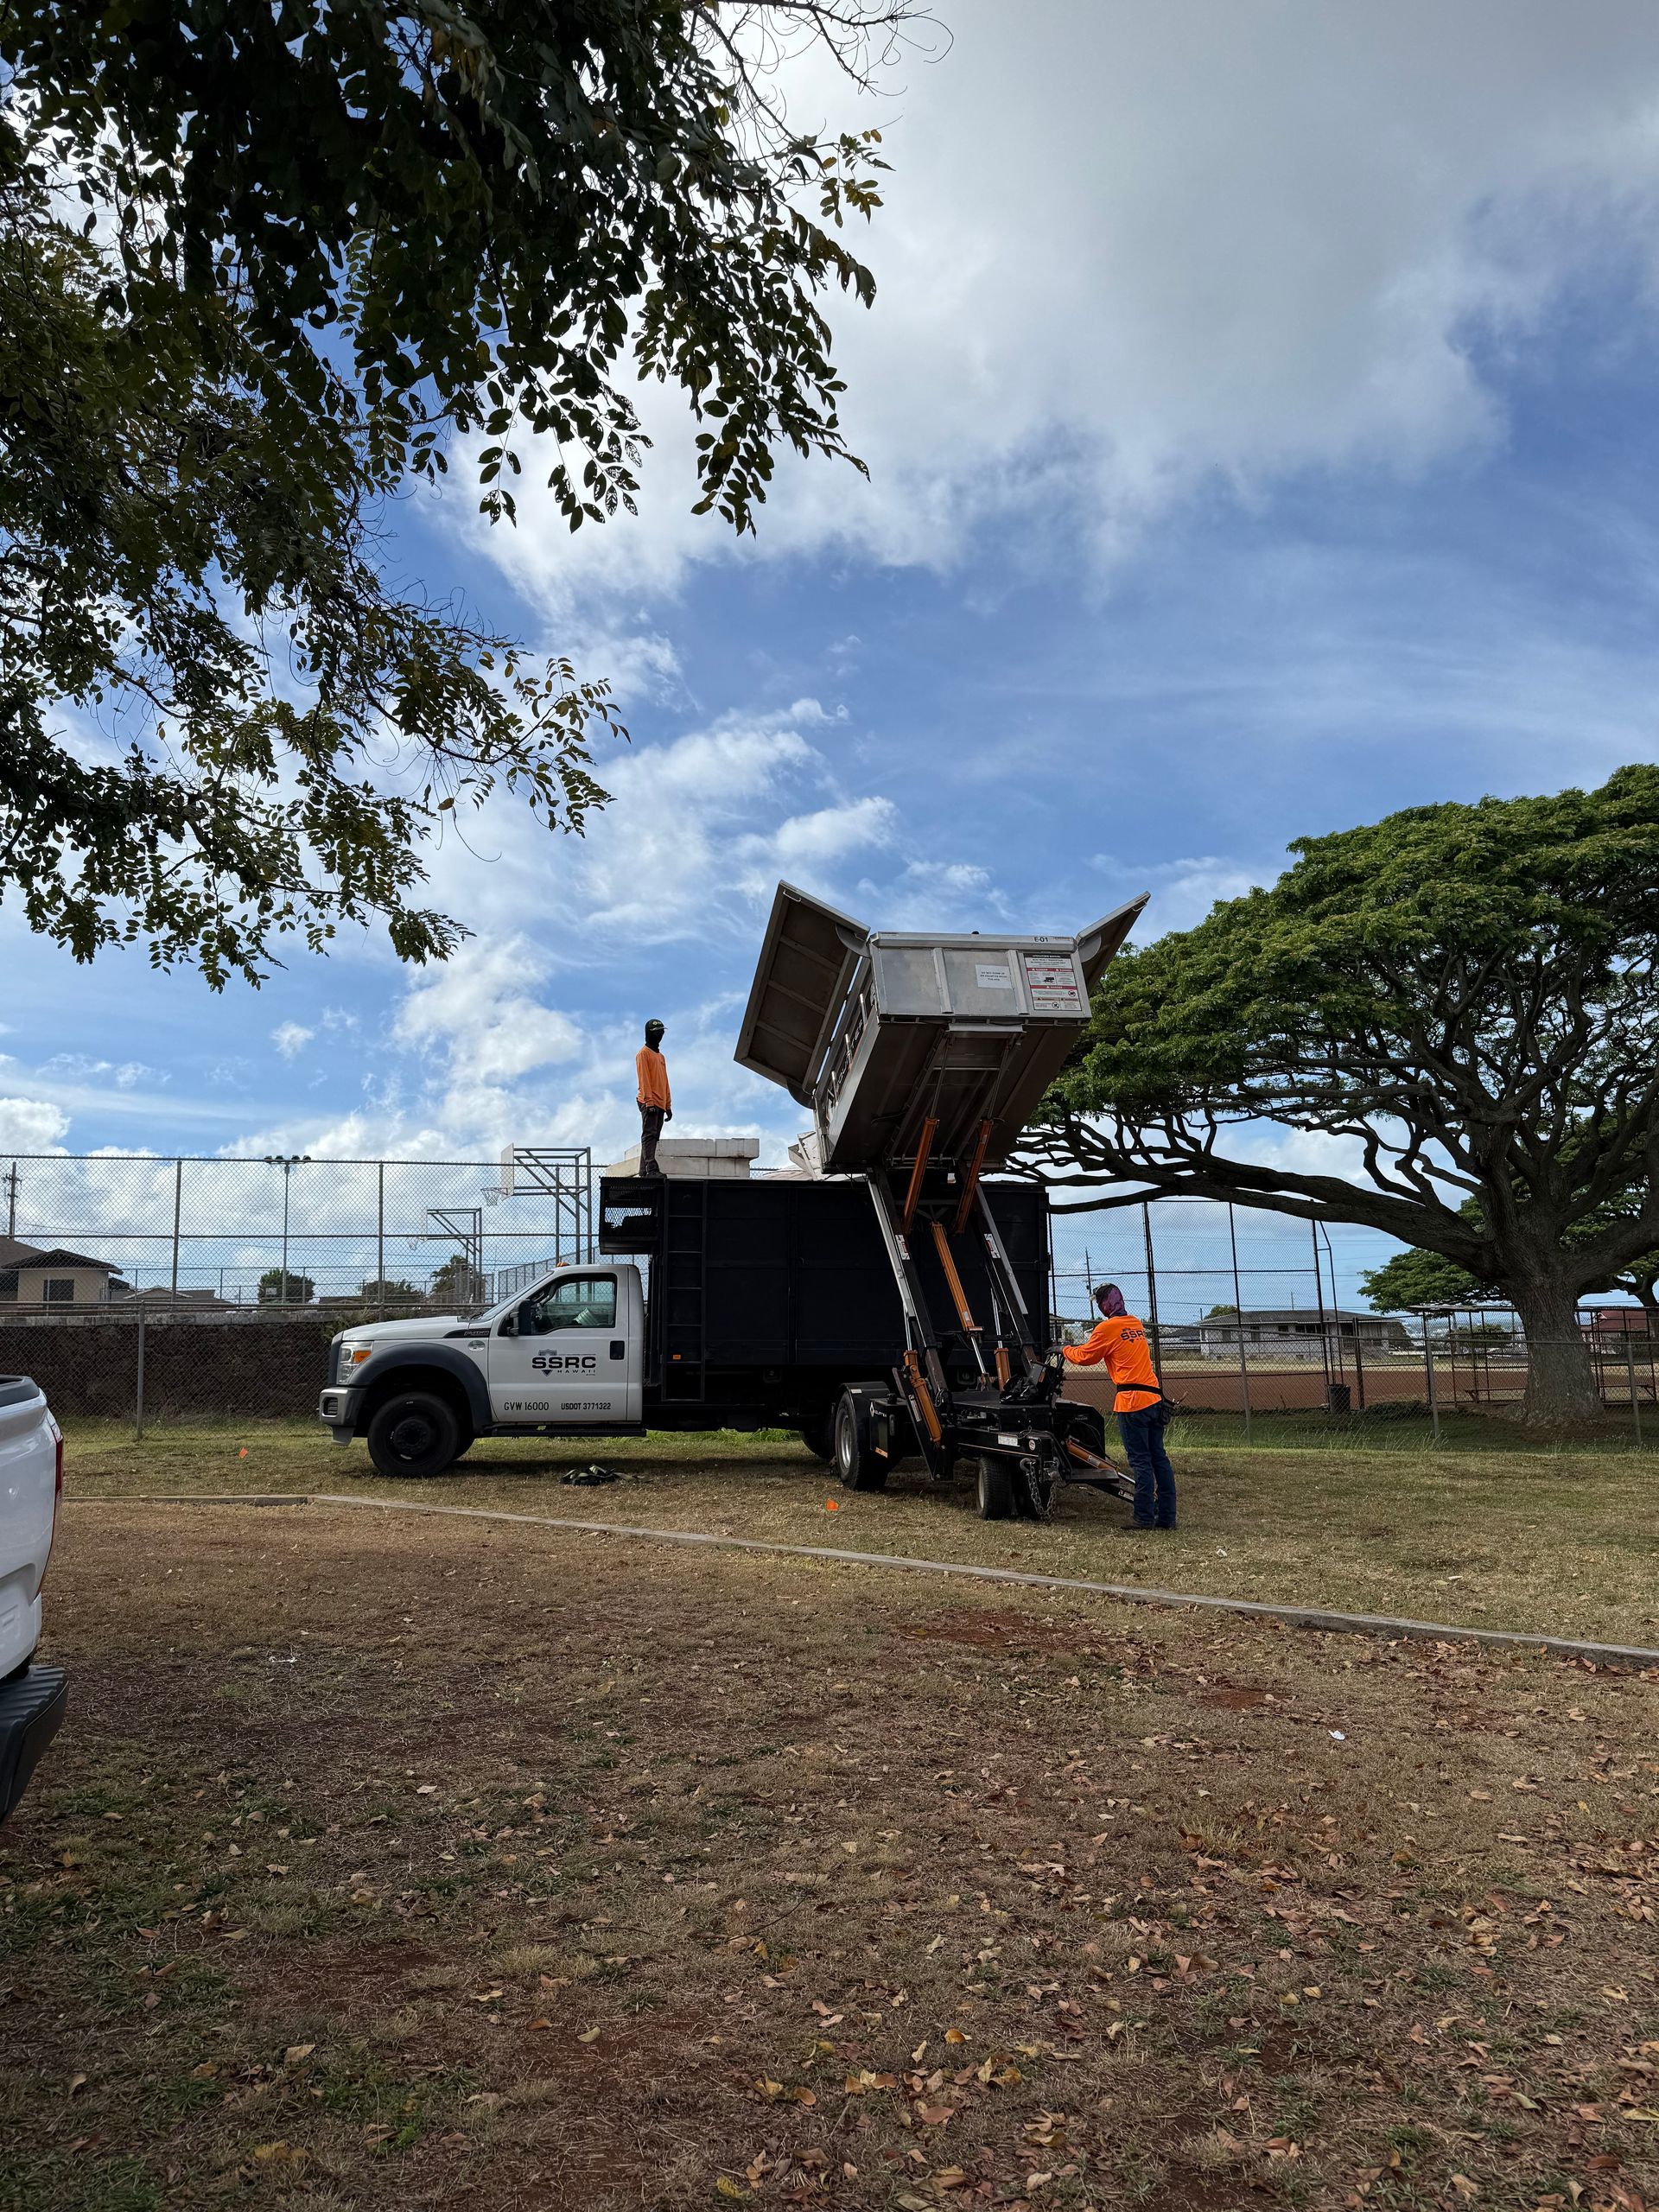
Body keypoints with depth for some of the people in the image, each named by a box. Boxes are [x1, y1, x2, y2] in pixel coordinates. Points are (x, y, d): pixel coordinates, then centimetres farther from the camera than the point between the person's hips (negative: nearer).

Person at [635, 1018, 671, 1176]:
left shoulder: (661, 1056, 24)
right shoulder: (643, 1053, -2)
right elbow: (644, 1079, -12)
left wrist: (668, 1106, 18)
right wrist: (649, 1101, -20)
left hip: (660, 1104, 8)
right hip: (649, 1103, -8)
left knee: (653, 1137, 6)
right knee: (649, 1135, -15)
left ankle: (644, 1171, 6)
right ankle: (651, 1169, -23)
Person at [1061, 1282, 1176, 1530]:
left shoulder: (1107, 1328, -7)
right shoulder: (1136, 1324, 15)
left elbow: (1084, 1357, 4)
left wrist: (1066, 1350, 21)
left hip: (1132, 1401, -7)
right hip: (1154, 1398, 7)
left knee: (1140, 1461, -5)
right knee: (1159, 1458, 10)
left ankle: (1144, 1518, -4)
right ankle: (1167, 1516, 12)